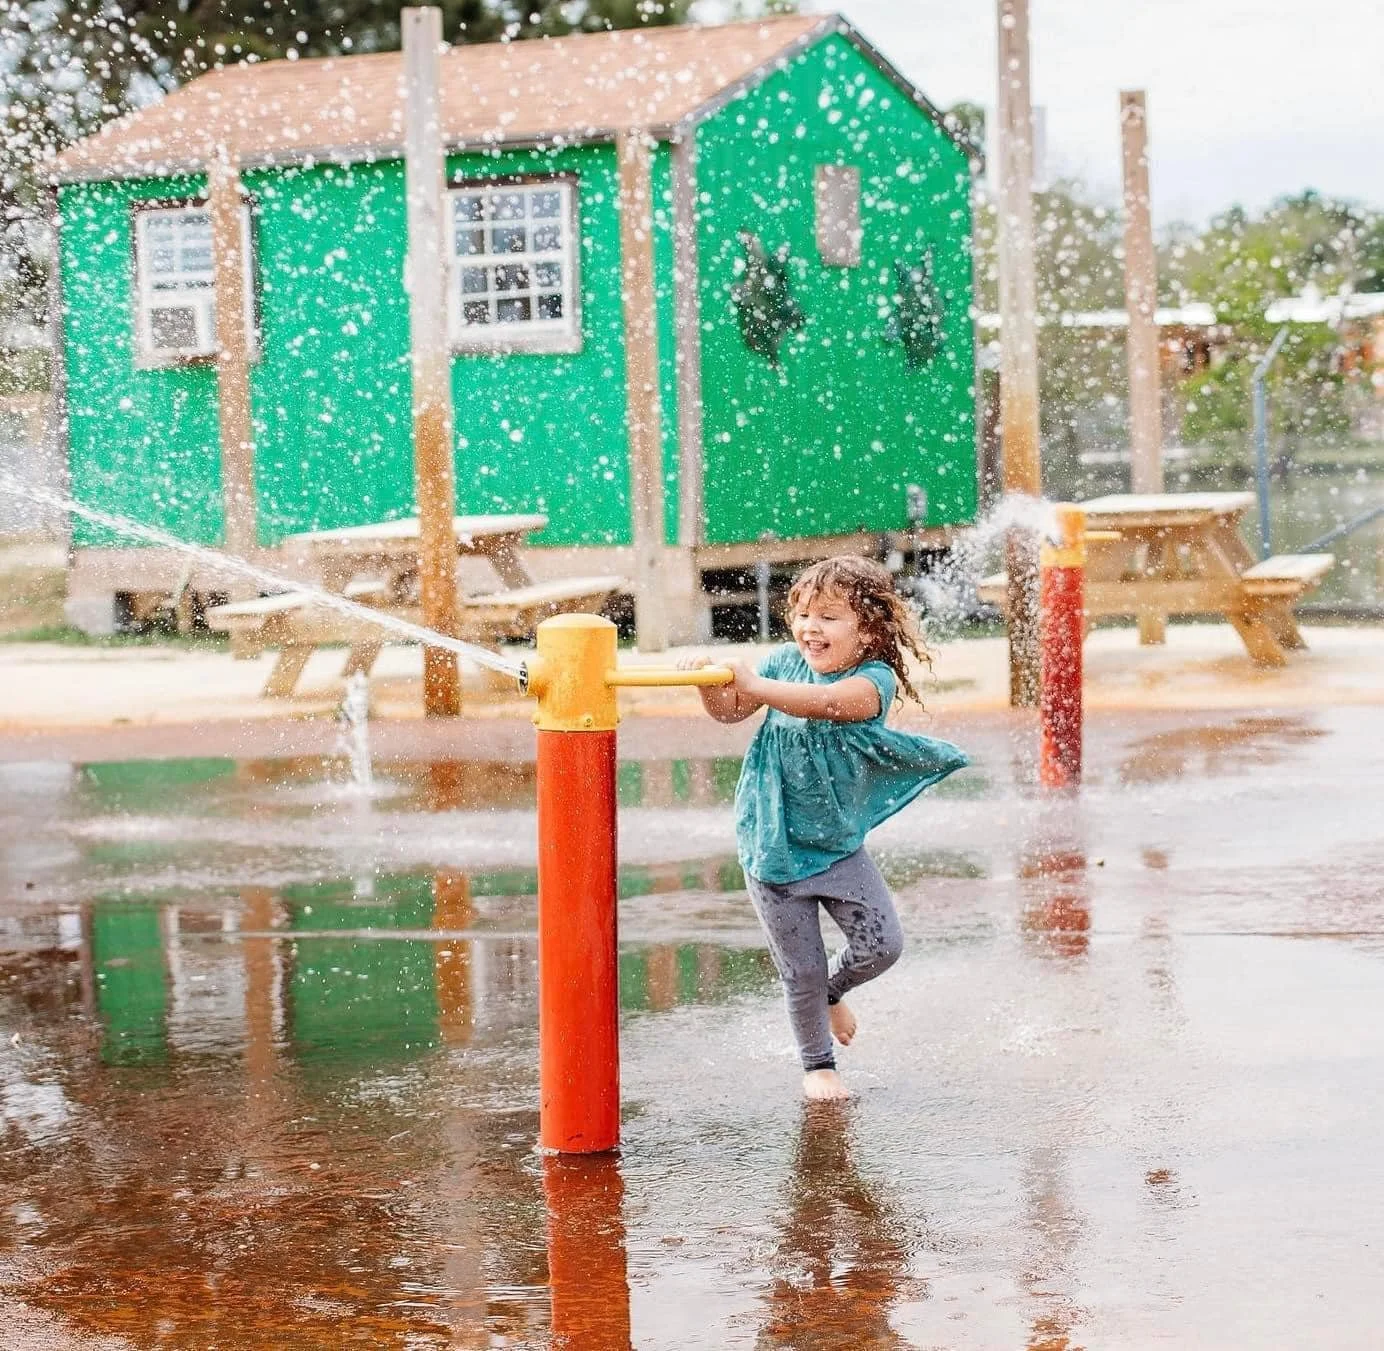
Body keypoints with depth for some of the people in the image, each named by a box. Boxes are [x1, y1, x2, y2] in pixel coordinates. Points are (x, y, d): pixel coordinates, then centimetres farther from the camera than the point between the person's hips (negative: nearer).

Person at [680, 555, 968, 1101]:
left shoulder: (876, 678, -17)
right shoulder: (786, 661, -5)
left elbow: (826, 702, -38)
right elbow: (729, 710, -2)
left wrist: (755, 685, -47)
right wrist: (709, 681, -23)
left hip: (839, 845, -1)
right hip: (774, 847, 1)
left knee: (882, 944, -4)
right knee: (802, 969, 4)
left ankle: (832, 987, 30)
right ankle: (817, 1064, 26)